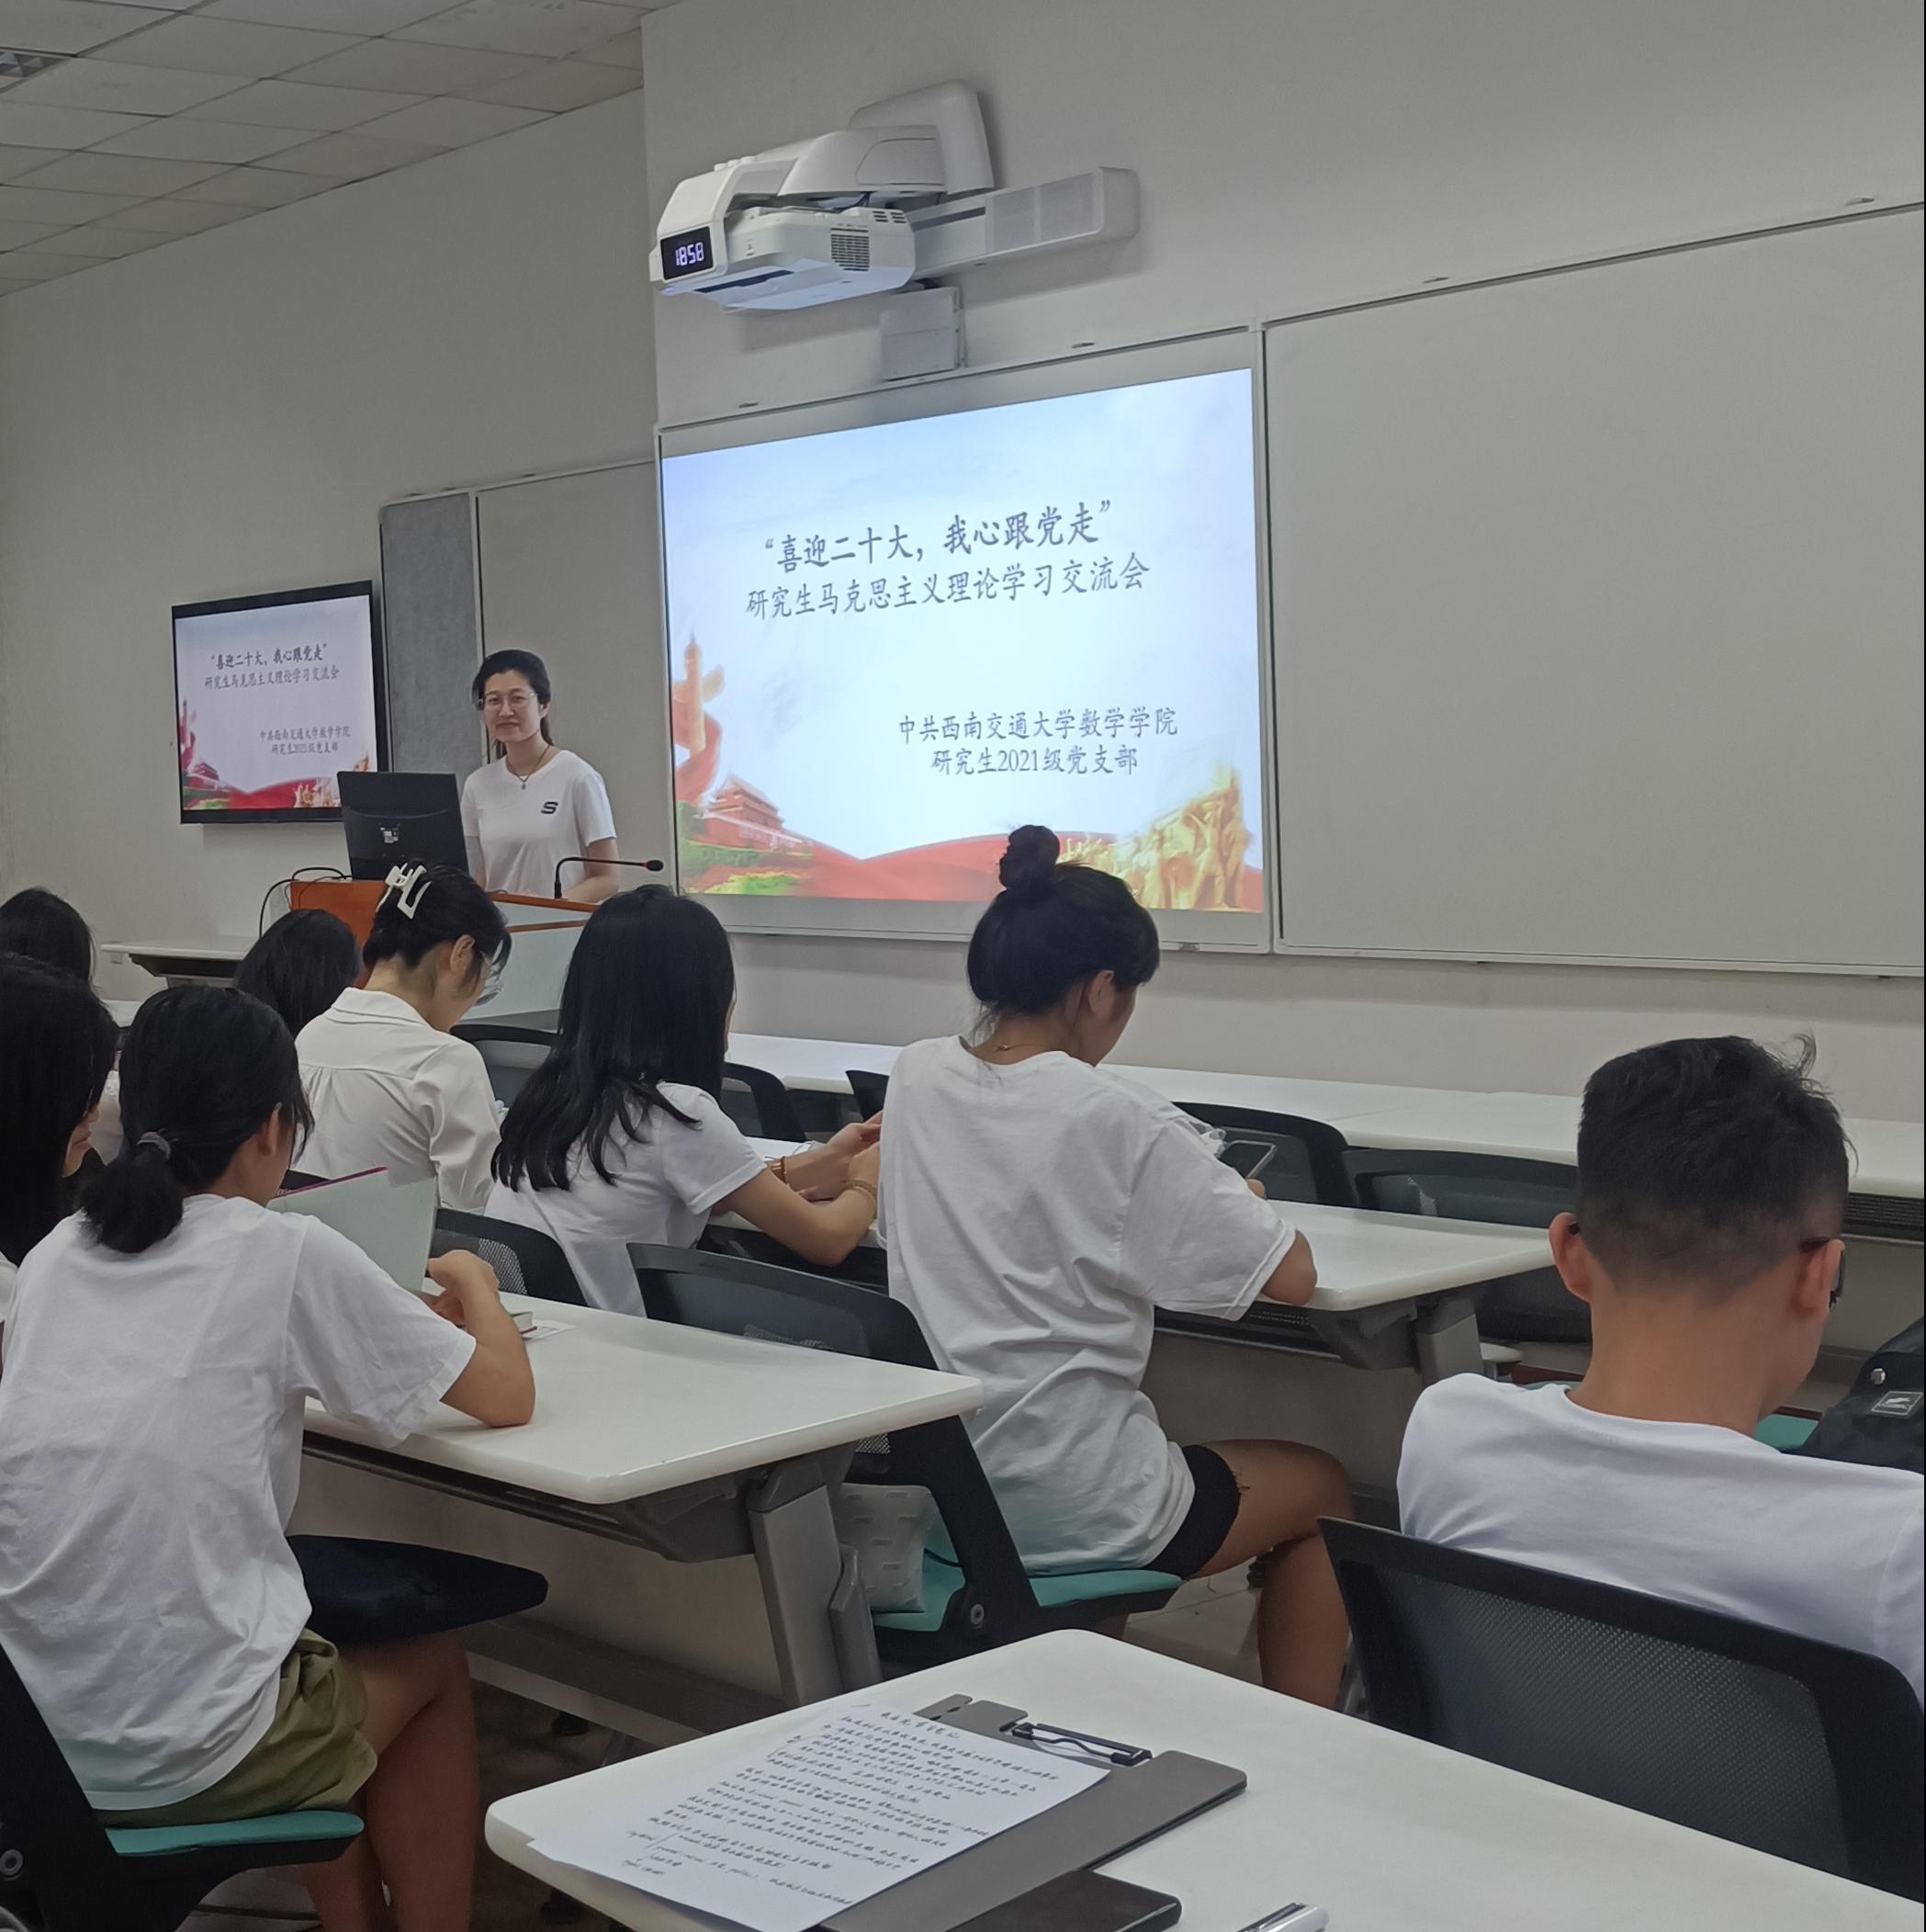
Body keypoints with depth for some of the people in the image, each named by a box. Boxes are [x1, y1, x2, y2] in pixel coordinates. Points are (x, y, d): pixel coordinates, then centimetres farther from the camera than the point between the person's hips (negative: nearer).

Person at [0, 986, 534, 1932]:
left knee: (328, 1640, 32)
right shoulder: (287, 1256, -9)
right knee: (430, 1664, 25)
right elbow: (506, 1396, 0)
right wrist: (476, 1283, 20)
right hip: (181, 1755, -6)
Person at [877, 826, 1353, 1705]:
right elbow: (1293, 1276, -14)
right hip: (1063, 1513, -6)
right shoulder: (1116, 1120, -17)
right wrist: (1240, 1201, 7)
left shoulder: (916, 1077, 0)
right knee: (1323, 1488, 19)